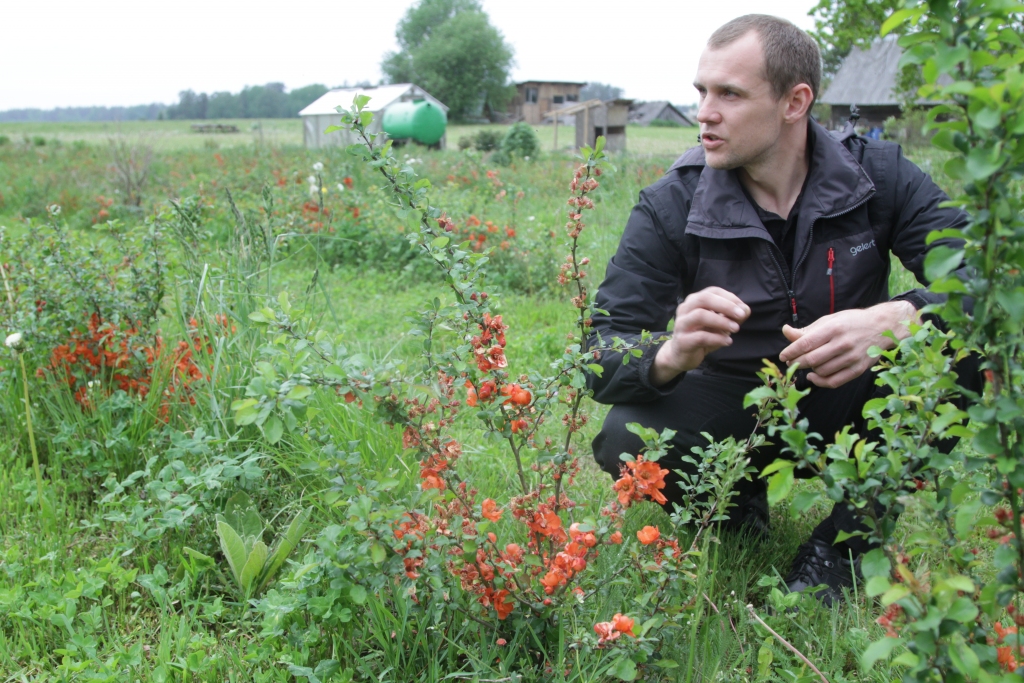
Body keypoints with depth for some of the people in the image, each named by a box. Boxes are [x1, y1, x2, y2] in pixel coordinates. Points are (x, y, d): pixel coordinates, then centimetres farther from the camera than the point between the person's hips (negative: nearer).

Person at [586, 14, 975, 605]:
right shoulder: (671, 208, -15)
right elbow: (602, 357, -20)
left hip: (846, 403, 1)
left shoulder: (877, 175, -12)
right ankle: (737, 505, 6)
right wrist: (669, 356, -44)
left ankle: (848, 540, -8)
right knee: (624, 440, -31)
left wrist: (892, 320, -43)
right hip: (736, 411, -1)